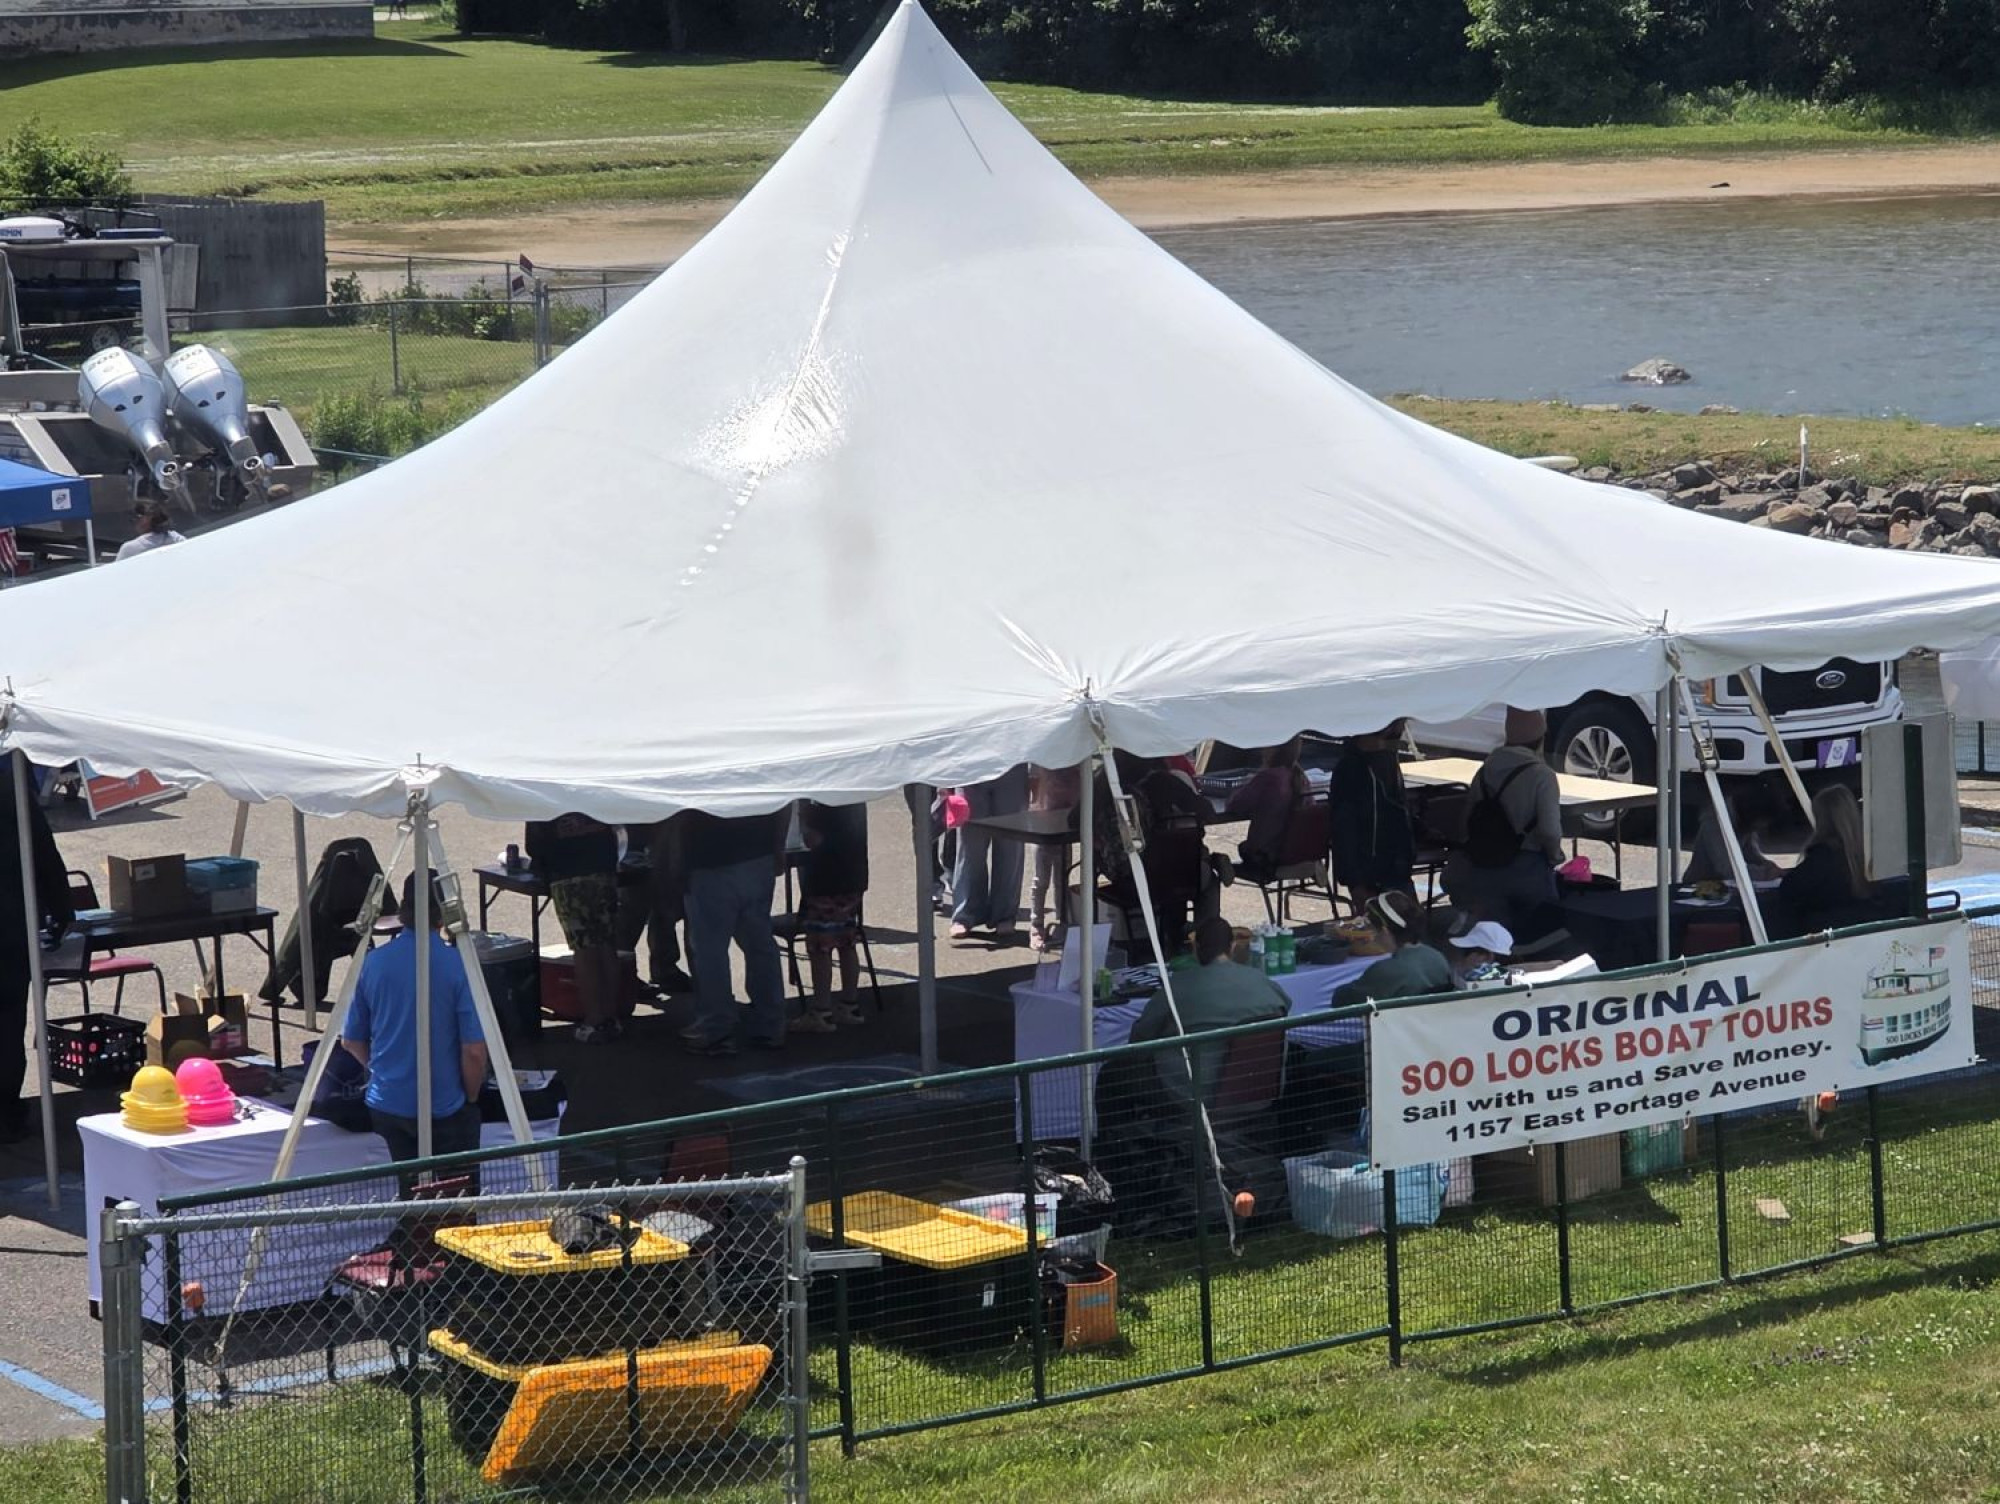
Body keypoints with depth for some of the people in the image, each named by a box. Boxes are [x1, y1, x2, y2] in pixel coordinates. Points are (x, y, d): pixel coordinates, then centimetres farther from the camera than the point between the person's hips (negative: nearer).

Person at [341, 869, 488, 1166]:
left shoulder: (373, 962, -2)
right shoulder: (458, 966, -15)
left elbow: (351, 1041, 7)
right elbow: (474, 1050, -14)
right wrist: (471, 1098, 3)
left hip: (386, 1105, 4)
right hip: (445, 1108, -4)